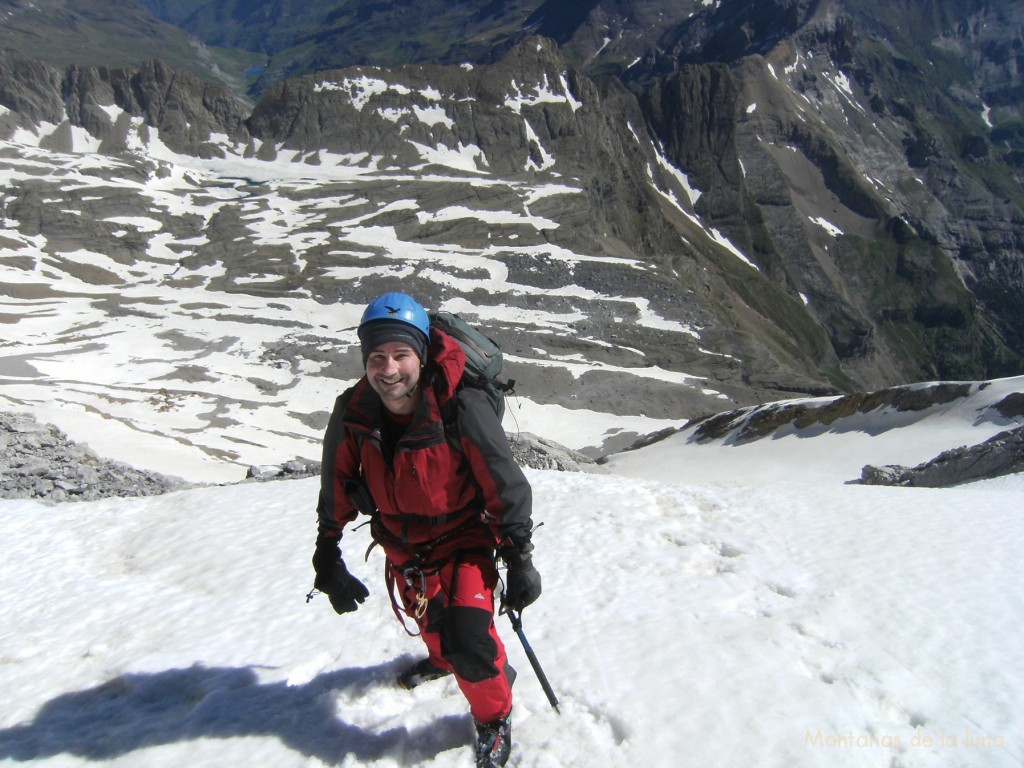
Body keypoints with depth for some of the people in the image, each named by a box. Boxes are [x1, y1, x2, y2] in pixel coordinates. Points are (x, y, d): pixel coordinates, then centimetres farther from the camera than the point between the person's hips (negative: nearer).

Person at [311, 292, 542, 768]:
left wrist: (520, 560, -16)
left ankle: (494, 716, 14)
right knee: (429, 622, 25)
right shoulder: (352, 412, -19)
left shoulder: (460, 409, -31)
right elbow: (336, 489, -2)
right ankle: (442, 659, 62)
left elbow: (506, 487, -20)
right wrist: (327, 557, 1)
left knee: (468, 640, -17)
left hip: (464, 540, -4)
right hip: (402, 546, 5)